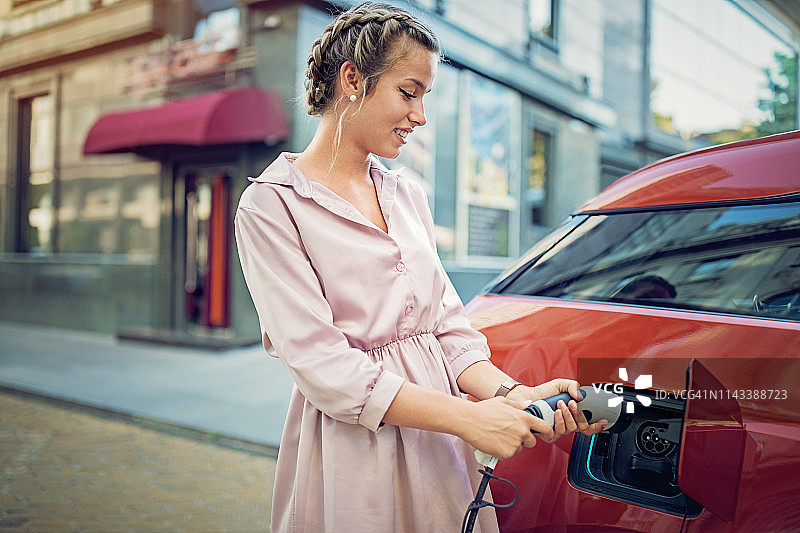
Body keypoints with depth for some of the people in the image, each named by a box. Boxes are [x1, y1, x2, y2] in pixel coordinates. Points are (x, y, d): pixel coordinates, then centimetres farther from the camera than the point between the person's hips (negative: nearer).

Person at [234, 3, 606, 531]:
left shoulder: (409, 197, 9)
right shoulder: (272, 204, -10)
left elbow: (448, 324, 6)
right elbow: (320, 364, -18)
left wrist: (511, 394, -11)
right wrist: (467, 417, -21)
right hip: (352, 459, -5)